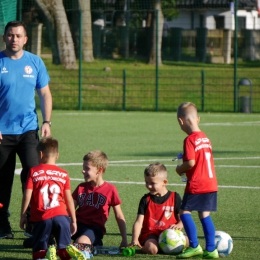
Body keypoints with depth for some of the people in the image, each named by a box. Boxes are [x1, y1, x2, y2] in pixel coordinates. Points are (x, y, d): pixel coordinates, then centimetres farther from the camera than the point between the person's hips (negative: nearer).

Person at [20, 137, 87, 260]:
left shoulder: (34, 172, 5)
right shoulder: (63, 174, 12)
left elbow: (27, 196, -1)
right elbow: (69, 199, 10)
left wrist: (23, 216, 8)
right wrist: (73, 220, 17)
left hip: (41, 217, -2)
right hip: (61, 216, 2)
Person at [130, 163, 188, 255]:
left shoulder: (175, 197, 7)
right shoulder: (145, 200, 7)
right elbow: (139, 222, 0)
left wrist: (178, 226, -20)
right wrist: (135, 240, -16)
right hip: (150, 234, -1)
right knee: (151, 249, -36)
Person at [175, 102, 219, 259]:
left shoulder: (190, 140, -13)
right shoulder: (205, 138, 13)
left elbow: (191, 162, -20)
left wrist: (180, 169, -1)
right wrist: (184, 169, 21)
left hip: (196, 185, -8)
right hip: (211, 183, 8)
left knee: (184, 212, -2)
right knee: (205, 215, 11)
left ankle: (194, 246, -7)